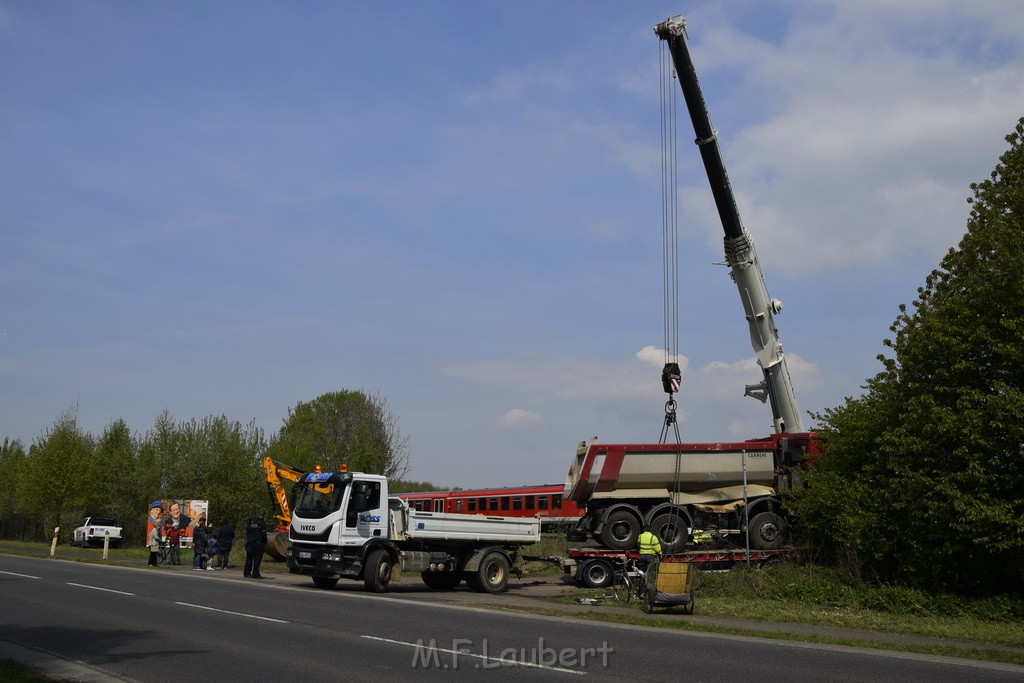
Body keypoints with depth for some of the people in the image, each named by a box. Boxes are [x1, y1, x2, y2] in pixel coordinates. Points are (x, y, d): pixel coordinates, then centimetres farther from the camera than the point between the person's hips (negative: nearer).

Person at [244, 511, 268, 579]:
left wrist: (248, 541, 17)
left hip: (250, 543, 6)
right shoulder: (262, 523, -9)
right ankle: (255, 574, -6)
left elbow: (247, 533, 12)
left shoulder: (251, 522, 10)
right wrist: (265, 542, 2)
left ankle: (247, 573, 16)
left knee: (249, 558, 13)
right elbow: (263, 535, -10)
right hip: (258, 544, -6)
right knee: (257, 559, -4)